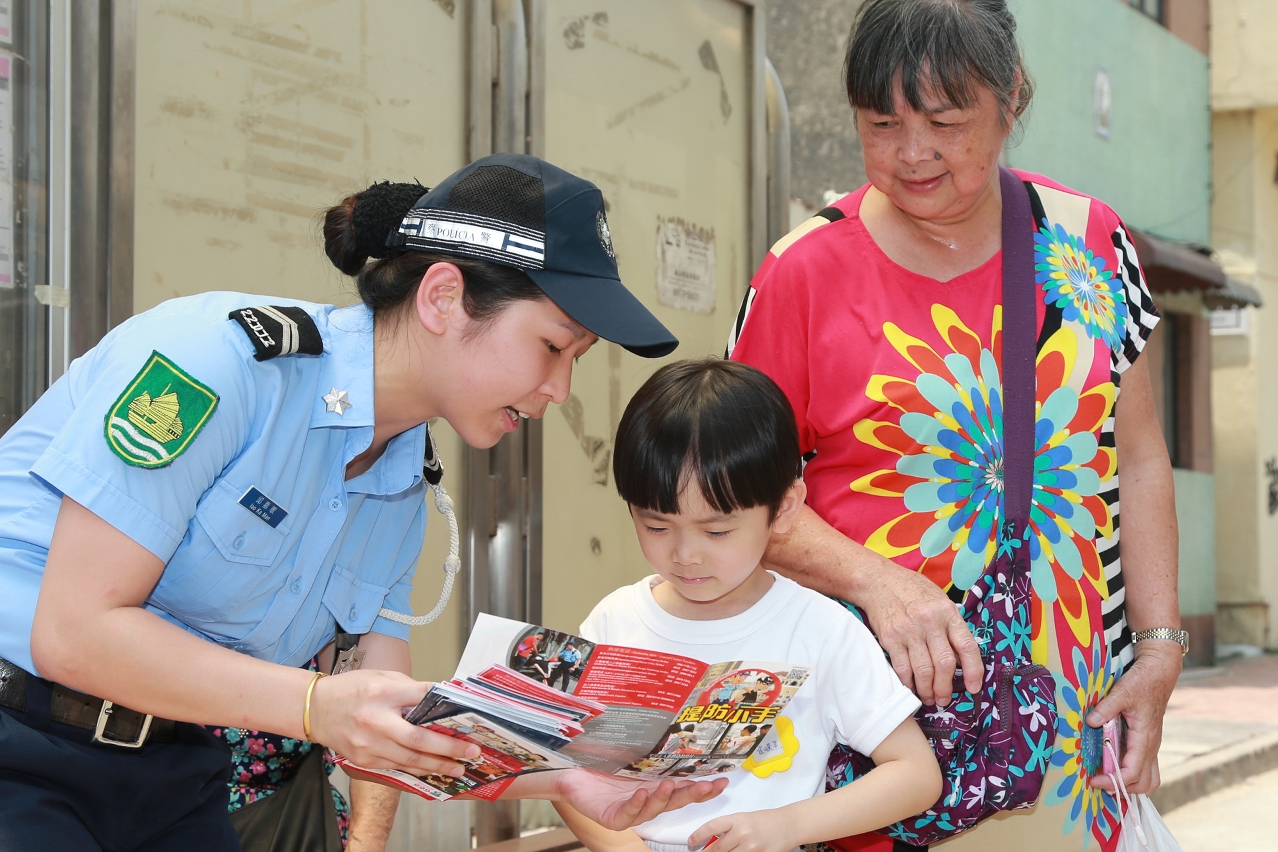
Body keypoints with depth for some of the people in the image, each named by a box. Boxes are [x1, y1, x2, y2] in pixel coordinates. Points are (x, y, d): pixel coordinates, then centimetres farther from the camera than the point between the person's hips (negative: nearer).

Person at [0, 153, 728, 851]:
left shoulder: (404, 489, 4)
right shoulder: (225, 352, -19)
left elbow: (392, 725, 4)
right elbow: (75, 630, -22)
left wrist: (563, 778, -9)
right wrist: (318, 706, -29)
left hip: (174, 783, 7)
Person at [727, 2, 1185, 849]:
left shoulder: (1088, 240, 4)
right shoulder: (806, 271, -5)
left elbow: (1138, 460, 8)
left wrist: (1159, 646, 2)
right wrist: (874, 580, -18)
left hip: (1070, 689, 3)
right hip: (879, 692, -2)